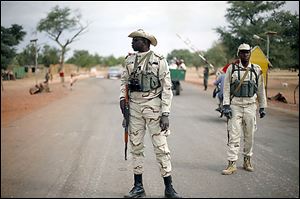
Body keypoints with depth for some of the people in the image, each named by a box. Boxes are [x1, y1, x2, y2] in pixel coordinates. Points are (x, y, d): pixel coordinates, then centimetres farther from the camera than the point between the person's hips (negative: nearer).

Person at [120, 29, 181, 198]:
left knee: (161, 146, -2)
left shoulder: (159, 61, -6)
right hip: (134, 105, 5)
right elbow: (124, 80, 21)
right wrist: (122, 97, 3)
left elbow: (167, 89, -8)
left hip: (153, 106, -5)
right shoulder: (130, 60, 9)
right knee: (136, 146, 8)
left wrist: (165, 114, -14)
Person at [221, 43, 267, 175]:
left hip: (250, 106, 2)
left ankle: (247, 161, 24)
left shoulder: (257, 70, 6)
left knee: (250, 135, 8)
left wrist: (262, 107, 10)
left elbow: (261, 90, 11)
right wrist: (226, 106, -8)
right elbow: (226, 88, 0)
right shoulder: (232, 68, 1)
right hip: (235, 105, -2)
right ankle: (232, 164, -1)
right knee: (233, 135, -5)